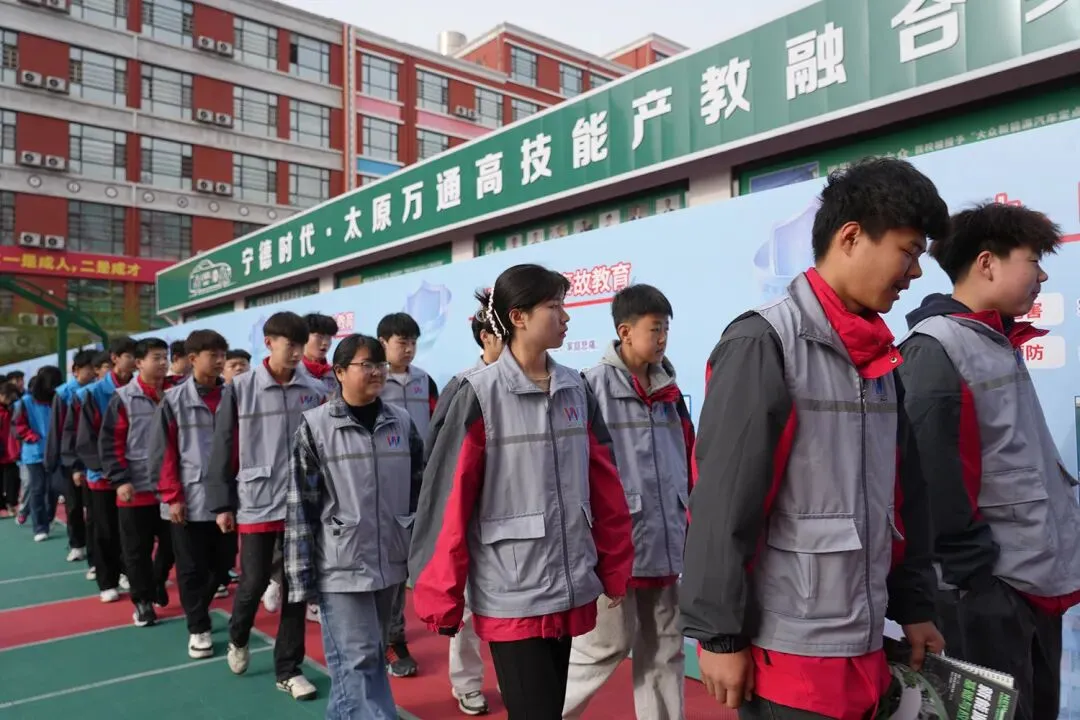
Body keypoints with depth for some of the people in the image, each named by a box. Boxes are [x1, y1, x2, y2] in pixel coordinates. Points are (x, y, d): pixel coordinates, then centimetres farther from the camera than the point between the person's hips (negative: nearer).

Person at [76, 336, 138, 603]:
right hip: (102, 475, -2)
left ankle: (127, 572, 27)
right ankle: (107, 582, 20)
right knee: (105, 530, 8)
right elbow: (85, 439, -7)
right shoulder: (93, 393, -6)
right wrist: (103, 467, -15)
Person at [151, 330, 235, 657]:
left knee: (223, 563, 12)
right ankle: (198, 628, 23)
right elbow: (163, 452, -3)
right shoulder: (174, 400, -2)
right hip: (189, 500, -2)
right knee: (192, 568, 8)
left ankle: (197, 610, 36)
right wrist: (172, 496, -8)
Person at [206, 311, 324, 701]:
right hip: (256, 503, -2)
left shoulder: (314, 391, 1)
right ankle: (238, 638, 38)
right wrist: (222, 503, -1)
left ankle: (288, 669, 23)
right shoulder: (239, 389, -3)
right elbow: (224, 449, -1)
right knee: (254, 581, 4)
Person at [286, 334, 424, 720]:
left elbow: (419, 491, 10)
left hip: (389, 562, 5)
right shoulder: (315, 426, -7)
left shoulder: (402, 422, 4)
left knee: (368, 655, 18)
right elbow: (301, 505, -6)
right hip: (340, 566, -4)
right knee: (359, 659, -3)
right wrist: (302, 574, -7)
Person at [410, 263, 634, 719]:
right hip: (511, 596, -5)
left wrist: (615, 569, 11)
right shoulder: (480, 396, -11)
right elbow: (450, 501, -12)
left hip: (571, 589, 6)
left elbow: (604, 487, 9)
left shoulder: (577, 390, 5)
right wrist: (442, 598, -9)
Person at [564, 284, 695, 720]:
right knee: (605, 645, 4)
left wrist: (692, 515, 16)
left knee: (665, 650, 15)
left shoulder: (668, 389, 10)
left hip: (665, 543, 7)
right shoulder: (594, 386, -10)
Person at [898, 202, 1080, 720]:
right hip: (988, 590, -9)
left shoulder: (1002, 344, 12)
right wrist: (975, 572, -17)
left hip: (1038, 580, 9)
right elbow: (936, 480, -21)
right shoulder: (936, 348, -17)